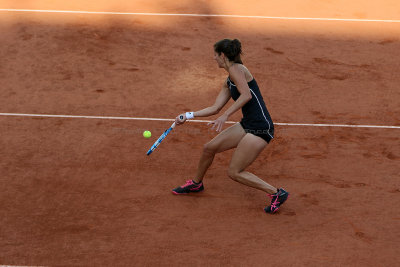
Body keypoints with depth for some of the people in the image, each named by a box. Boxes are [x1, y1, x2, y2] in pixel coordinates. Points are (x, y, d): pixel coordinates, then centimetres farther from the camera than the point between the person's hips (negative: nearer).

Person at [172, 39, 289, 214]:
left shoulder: (236, 69, -12)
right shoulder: (228, 82, 17)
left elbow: (246, 95, -26)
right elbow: (215, 108, 19)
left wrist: (225, 115, -27)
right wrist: (188, 116, 19)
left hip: (260, 128, -9)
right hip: (247, 125, 9)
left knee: (234, 172, -7)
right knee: (209, 148, 13)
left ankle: (277, 193, -1)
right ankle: (196, 184, 37)